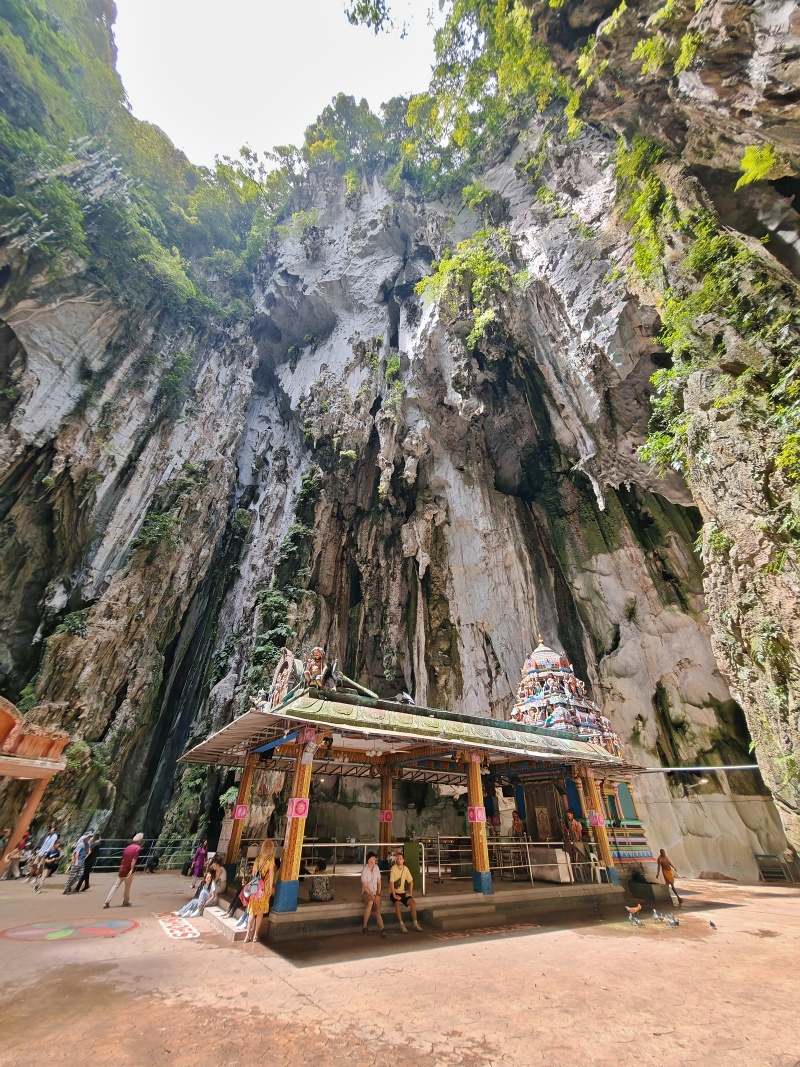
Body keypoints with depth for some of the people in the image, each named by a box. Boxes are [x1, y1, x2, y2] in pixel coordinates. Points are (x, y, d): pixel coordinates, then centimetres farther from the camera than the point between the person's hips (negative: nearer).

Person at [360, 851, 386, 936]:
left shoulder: (376, 868, -1)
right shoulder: (364, 871, -14)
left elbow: (379, 882, 4)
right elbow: (365, 887, -14)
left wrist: (378, 894, -8)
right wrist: (372, 896, -23)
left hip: (376, 892, 3)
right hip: (367, 892, -3)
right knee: (370, 902, -32)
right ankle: (364, 925, -16)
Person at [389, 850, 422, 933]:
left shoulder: (405, 868, 0)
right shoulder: (393, 868, -15)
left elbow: (410, 881, 9)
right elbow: (391, 882, -19)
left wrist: (410, 893, -1)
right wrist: (394, 895, -23)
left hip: (403, 892, 4)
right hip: (394, 892, -4)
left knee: (413, 902, -17)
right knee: (397, 903, -33)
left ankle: (415, 924, -5)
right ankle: (402, 925, -23)